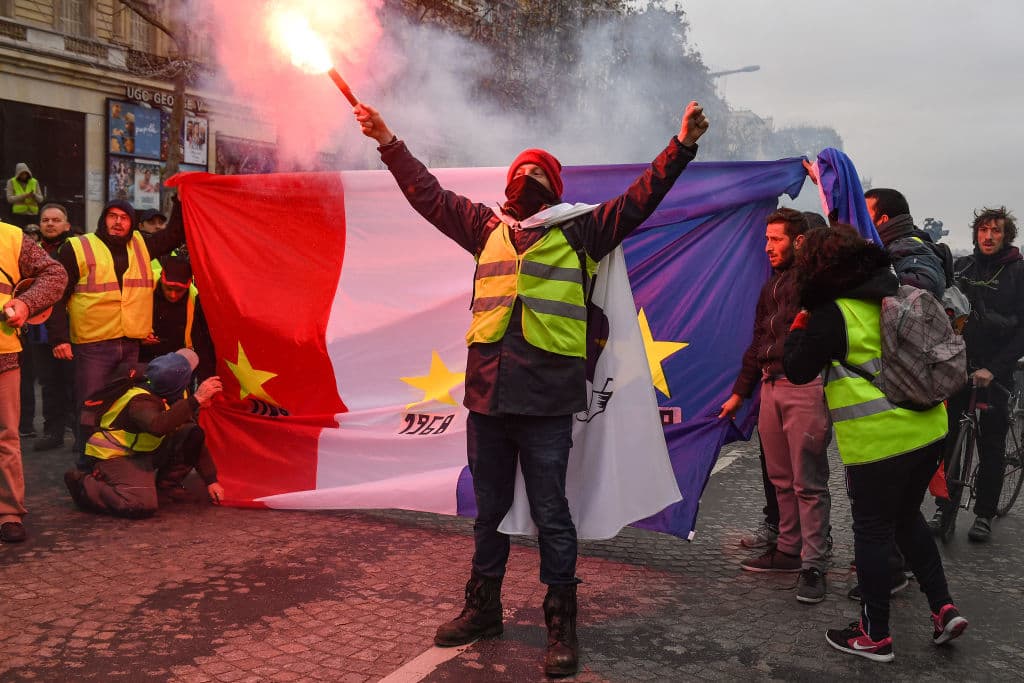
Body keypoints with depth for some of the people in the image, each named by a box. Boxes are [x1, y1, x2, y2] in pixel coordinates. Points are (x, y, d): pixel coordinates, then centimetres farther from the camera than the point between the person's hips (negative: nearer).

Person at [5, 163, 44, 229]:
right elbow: (10, 199, -4)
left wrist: (34, 195, -15)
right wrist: (23, 196, -18)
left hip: (33, 214, 2)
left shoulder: (34, 182, 9)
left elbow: (40, 199, 7)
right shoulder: (11, 182, 3)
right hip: (18, 214, -2)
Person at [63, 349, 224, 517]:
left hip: (142, 453, 8)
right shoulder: (140, 401, -27)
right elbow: (158, 426, -52)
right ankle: (82, 483, -6)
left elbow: (194, 439, 2)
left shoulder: (173, 397, -3)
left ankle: (165, 484, 7)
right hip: (113, 456, -8)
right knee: (144, 504, -30)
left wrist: (211, 481, -3)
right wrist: (196, 399, -53)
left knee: (192, 433, -9)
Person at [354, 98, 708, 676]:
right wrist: (389, 142, 23)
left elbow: (640, 199, 1)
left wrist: (682, 146, -6)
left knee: (551, 515, 4)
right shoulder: (487, 227, 14)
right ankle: (483, 608, 34)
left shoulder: (579, 230, 5)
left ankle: (562, 624, 19)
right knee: (489, 510, 17)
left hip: (546, 398, -4)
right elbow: (428, 194, 21)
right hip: (486, 393, 4)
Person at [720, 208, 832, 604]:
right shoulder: (771, 286, 20)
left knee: (808, 482, -4)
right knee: (781, 478, 13)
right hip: (771, 387, 8)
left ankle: (813, 565, 3)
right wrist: (740, 392, 24)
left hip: (805, 388, -8)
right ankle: (788, 548, 24)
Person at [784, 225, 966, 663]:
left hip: (878, 440, -7)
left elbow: (797, 370, -8)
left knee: (872, 531, 6)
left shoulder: (832, 314, -15)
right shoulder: (898, 294, 8)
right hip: (928, 428, 7)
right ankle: (943, 607, 22)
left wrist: (800, 325, 3)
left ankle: (875, 635, 18)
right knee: (907, 516, 25)